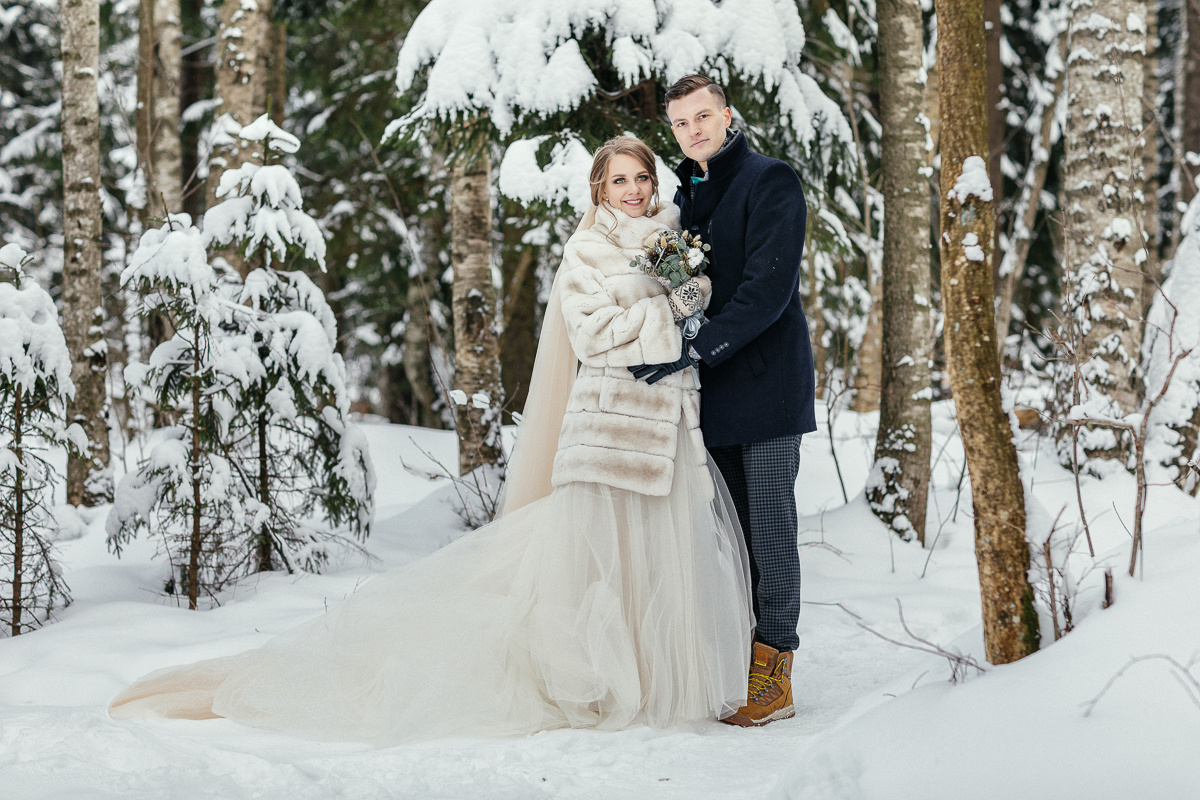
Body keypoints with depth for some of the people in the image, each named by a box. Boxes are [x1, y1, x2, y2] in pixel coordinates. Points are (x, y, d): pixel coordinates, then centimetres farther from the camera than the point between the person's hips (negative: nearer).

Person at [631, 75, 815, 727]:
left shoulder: (770, 182, -7)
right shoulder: (686, 195, 17)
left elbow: (767, 289, -17)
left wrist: (697, 350, -20)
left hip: (765, 380, -7)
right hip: (713, 389, 7)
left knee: (770, 523, -6)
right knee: (733, 531, 8)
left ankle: (775, 673, -3)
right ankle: (740, 663, 13)